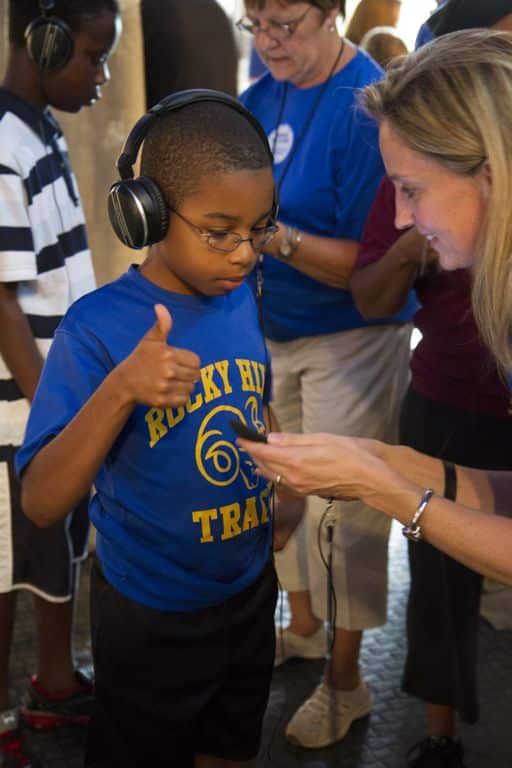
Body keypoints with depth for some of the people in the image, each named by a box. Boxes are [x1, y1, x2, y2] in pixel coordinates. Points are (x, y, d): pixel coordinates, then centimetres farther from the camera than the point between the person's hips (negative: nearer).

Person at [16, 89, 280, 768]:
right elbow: (41, 503, -28)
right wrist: (121, 388, -40)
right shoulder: (98, 327, -23)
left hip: (249, 588, 6)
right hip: (151, 617, -5)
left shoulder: (241, 297, -5)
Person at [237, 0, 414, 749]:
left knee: (342, 508, 3)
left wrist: (276, 238, -31)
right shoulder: (261, 98, 5)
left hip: (350, 340, -7)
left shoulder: (370, 105, -18)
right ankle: (304, 623, 42)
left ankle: (345, 678, 22)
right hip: (273, 329, 7)